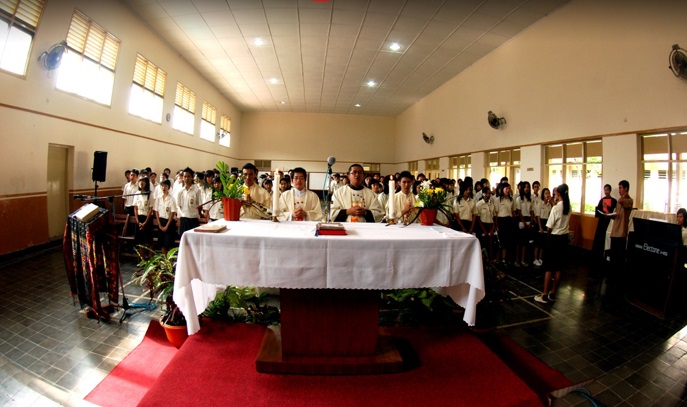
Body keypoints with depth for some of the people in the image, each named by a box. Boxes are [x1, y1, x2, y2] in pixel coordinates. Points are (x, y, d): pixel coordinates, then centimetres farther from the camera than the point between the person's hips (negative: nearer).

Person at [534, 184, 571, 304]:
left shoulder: (556, 208, -18)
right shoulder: (568, 207, 2)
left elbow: (549, 228, -16)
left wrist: (548, 233, 8)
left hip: (554, 238, -6)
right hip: (564, 237, 7)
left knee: (549, 267, 0)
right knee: (558, 268, 12)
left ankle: (545, 295, 5)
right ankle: (552, 294, 20)